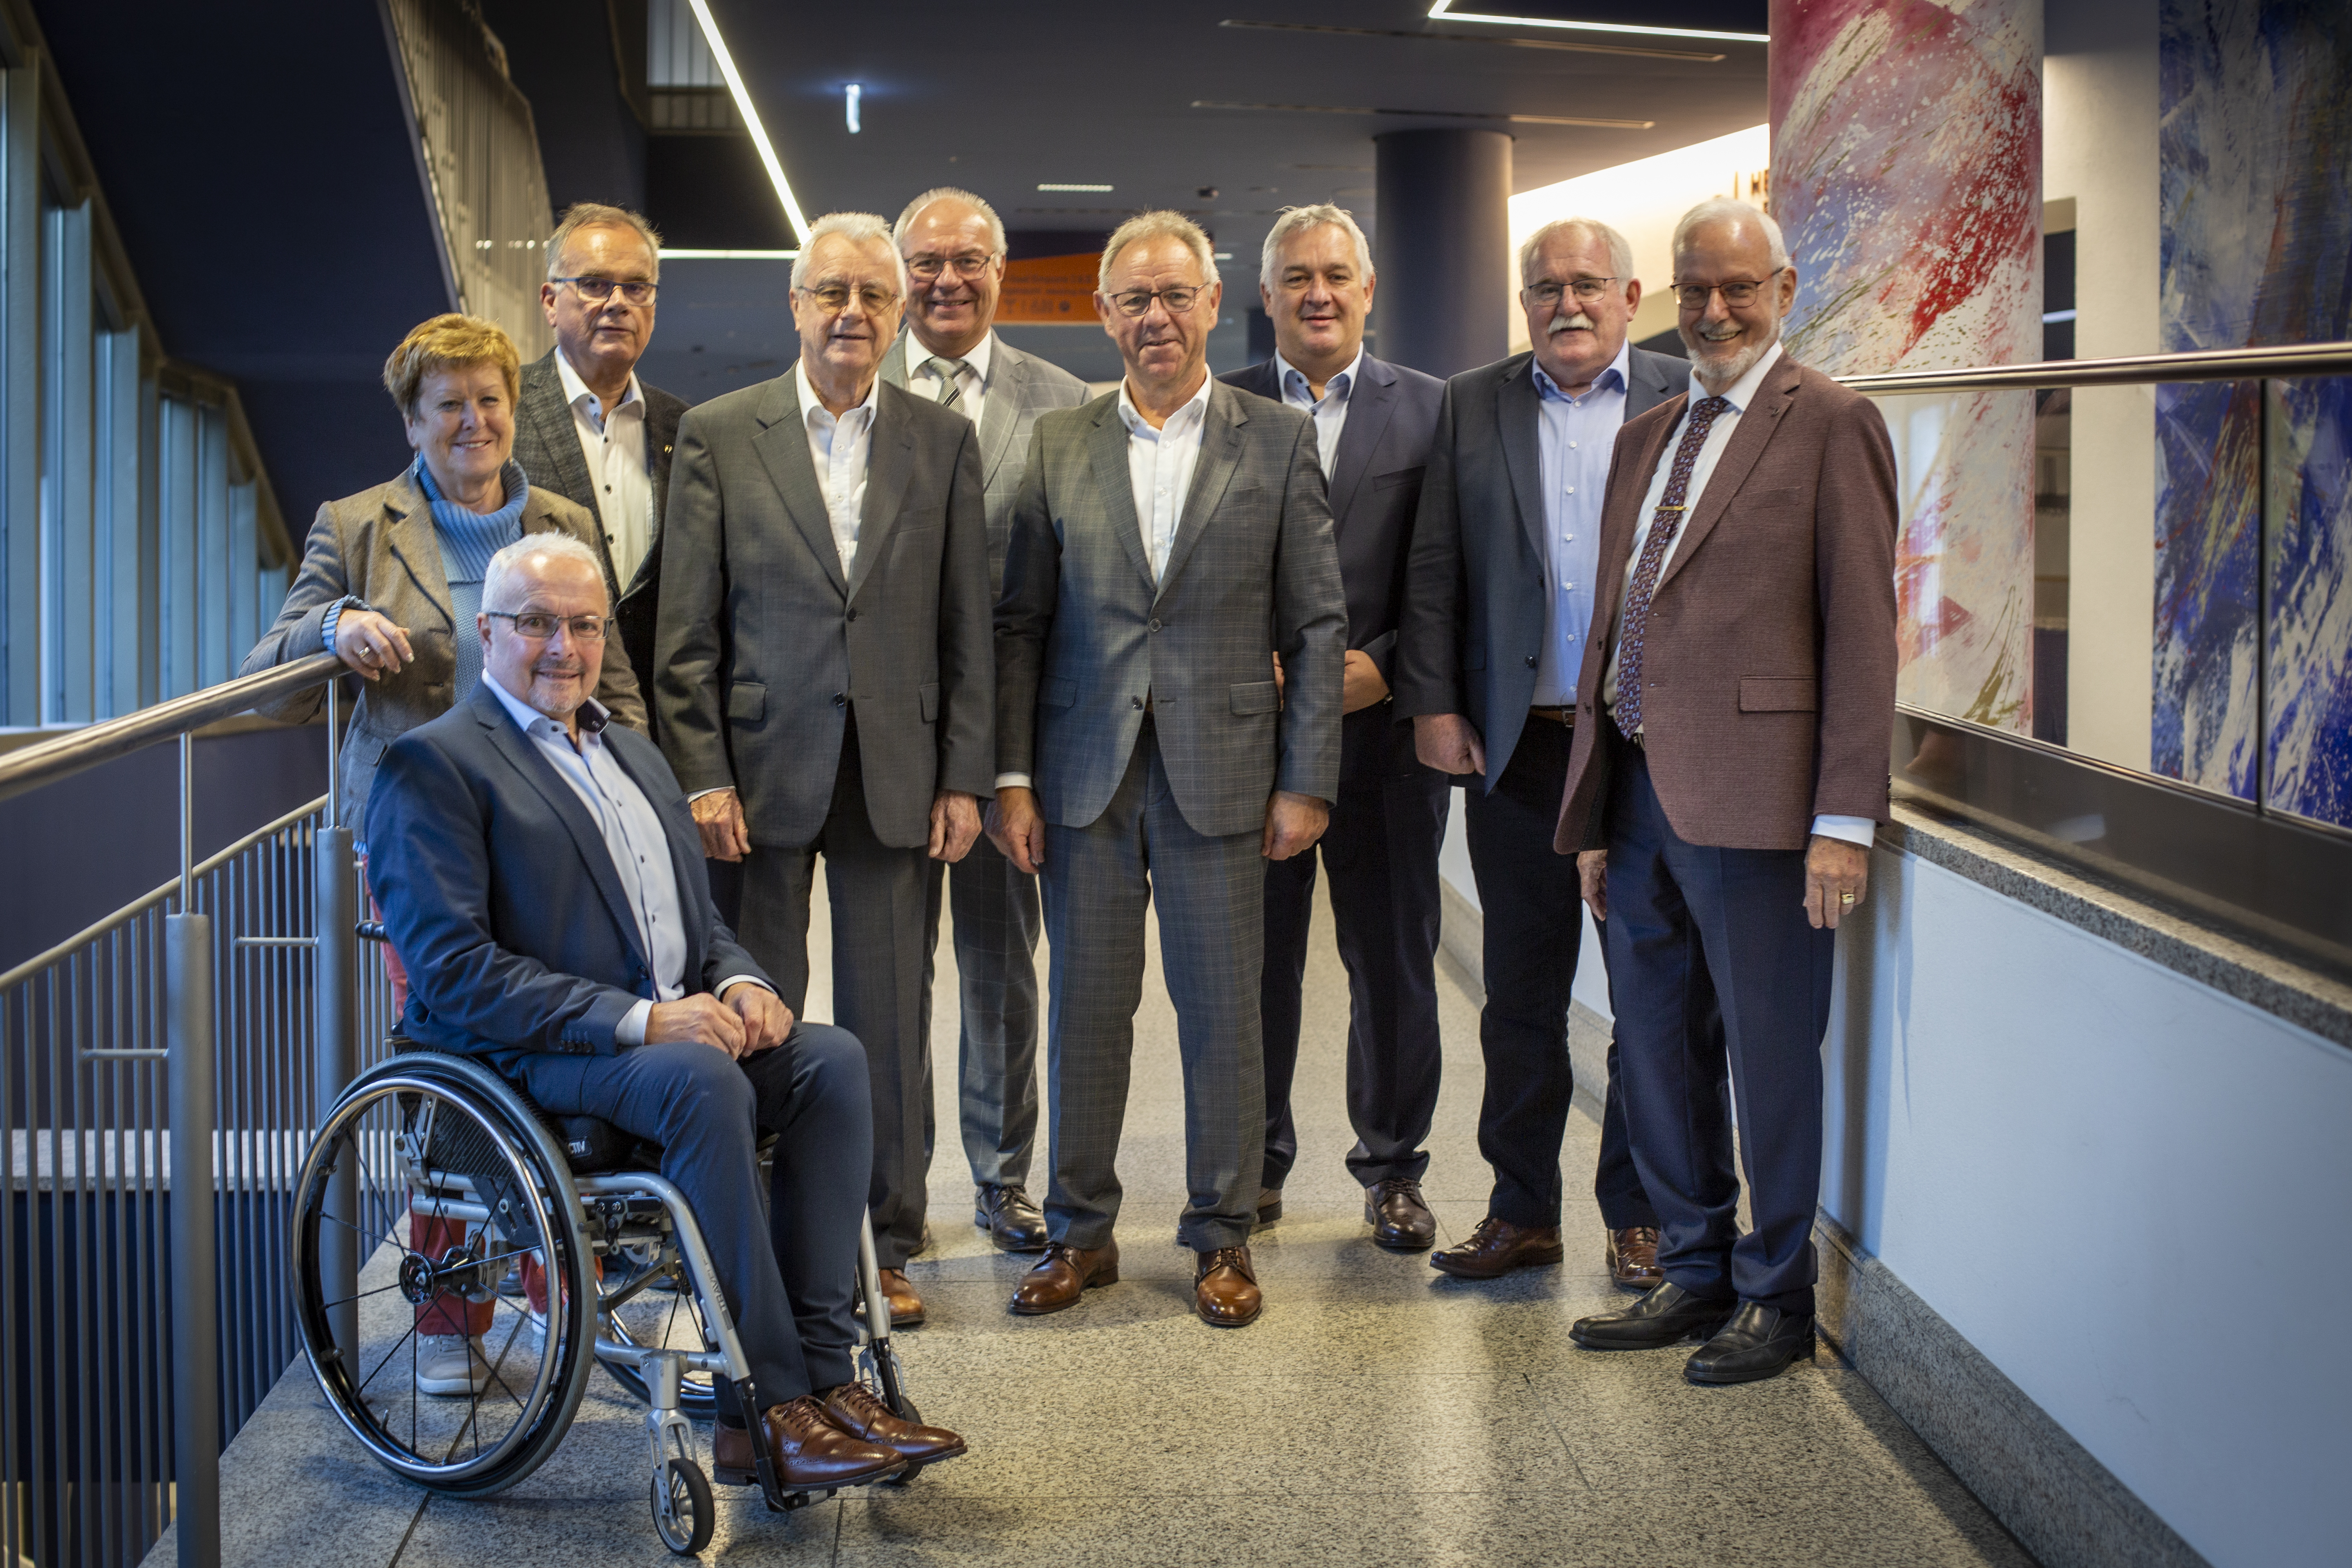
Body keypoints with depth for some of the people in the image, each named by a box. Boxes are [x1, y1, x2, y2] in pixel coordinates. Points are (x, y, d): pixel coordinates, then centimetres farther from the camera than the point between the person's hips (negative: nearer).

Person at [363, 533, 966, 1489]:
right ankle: (765, 1407, -29)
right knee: (704, 1080, -35)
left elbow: (699, 917, 26)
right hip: (522, 1057, -7)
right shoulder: (435, 765, -3)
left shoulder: (633, 754, 24)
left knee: (831, 1059, -20)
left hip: (671, 1030, 7)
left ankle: (821, 1371, -22)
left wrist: (739, 983, 0)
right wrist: (637, 1019, -21)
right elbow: (452, 970, -14)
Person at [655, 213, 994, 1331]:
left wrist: (964, 778, 1)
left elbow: (968, 627, 6)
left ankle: (886, 1247, 18)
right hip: (762, 769, -1)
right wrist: (702, 776, -7)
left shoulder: (945, 442, 7)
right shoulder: (717, 436, 2)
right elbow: (687, 629, 0)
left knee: (890, 1021, 7)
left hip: (897, 777, 1)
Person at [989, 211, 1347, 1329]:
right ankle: (1079, 1230, 21)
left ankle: (1222, 1236, 18)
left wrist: (1307, 781, -4)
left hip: (1221, 767, -1)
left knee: (1224, 1009, 4)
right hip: (1084, 772, 1)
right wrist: (1010, 776, -1)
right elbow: (1019, 622, 6)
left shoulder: (1278, 440, 3)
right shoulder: (1058, 444, 7)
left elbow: (1317, 624, 1)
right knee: (1085, 1005, 8)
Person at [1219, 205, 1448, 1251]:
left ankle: (1392, 1166, 21)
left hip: (1384, 726, 0)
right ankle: (1256, 1162, 23)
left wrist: (1384, 665, -11)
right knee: (1256, 957, 8)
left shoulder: (1432, 410, 5)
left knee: (1395, 958, 6)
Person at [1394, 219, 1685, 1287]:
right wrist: (1433, 705, -2)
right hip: (1518, 746, 2)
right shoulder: (1472, 406, 9)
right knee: (1521, 990, 9)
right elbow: (1434, 570, 6)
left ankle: (1638, 1215, 18)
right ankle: (1522, 1212, 19)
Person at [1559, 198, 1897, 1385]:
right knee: (1658, 1055, 14)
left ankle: (1776, 1298, 19)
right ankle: (1695, 1274, 29)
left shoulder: (1830, 425, -5)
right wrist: (1592, 816, 16)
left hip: (1753, 798, -7)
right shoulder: (1646, 438, 17)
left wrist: (1845, 819, -15)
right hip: (1639, 796, 7)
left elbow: (1862, 629, -10)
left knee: (1770, 1058, 4)